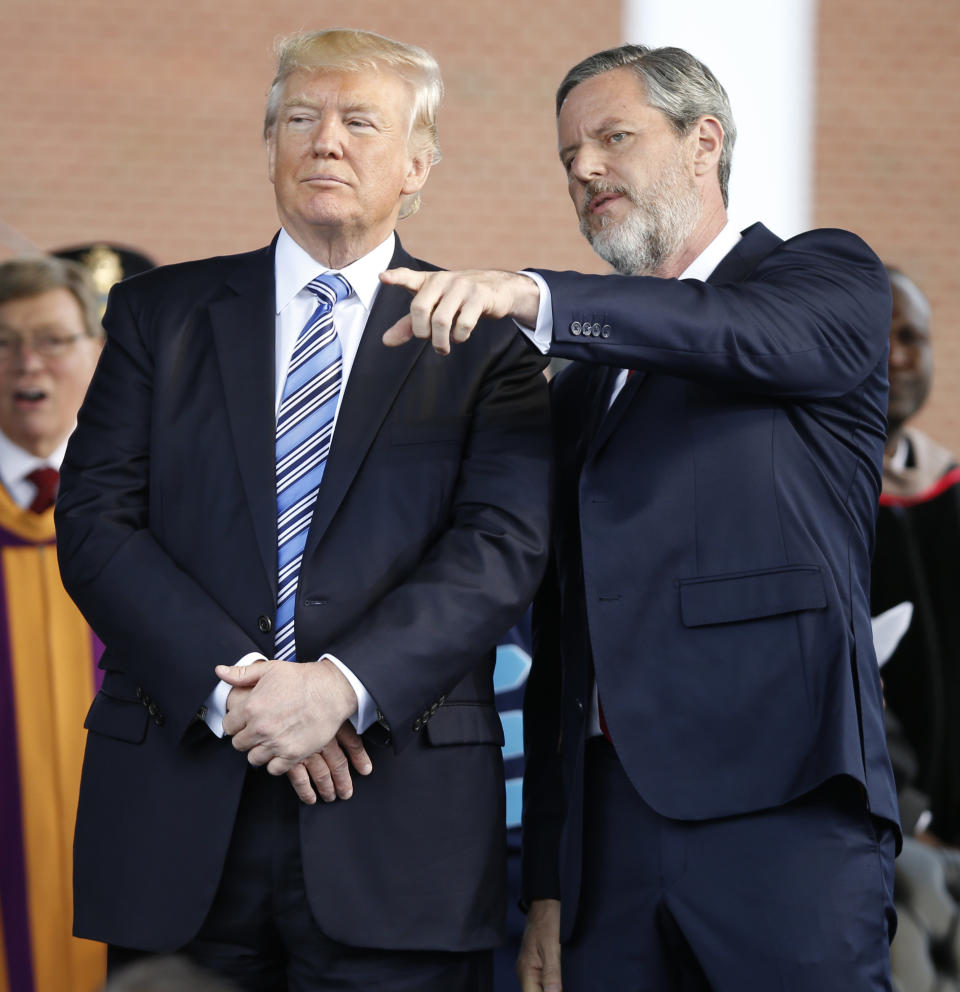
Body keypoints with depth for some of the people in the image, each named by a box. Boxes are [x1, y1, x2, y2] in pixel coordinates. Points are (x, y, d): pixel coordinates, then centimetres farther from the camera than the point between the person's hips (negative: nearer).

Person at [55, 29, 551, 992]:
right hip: (176, 812, 2)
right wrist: (229, 689, -11)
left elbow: (502, 546, -5)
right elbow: (96, 522, 2)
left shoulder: (485, 340, 7)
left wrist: (344, 685, -19)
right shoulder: (160, 313, 12)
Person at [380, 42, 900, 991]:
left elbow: (753, 334, -18)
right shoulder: (583, 384, 25)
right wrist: (547, 883, 15)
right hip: (611, 830, 6)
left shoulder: (830, 278, 8)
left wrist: (533, 297, -31)